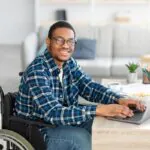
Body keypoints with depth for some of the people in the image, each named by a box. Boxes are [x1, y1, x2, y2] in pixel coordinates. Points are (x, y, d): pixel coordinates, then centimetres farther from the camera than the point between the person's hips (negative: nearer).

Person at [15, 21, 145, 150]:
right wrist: (99, 109, -41)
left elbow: (90, 87, -2)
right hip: (38, 131, -7)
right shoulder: (37, 71, -26)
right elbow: (53, 113, -35)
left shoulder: (69, 63, 0)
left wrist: (119, 100, -22)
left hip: (63, 121, 8)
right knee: (81, 138, -28)